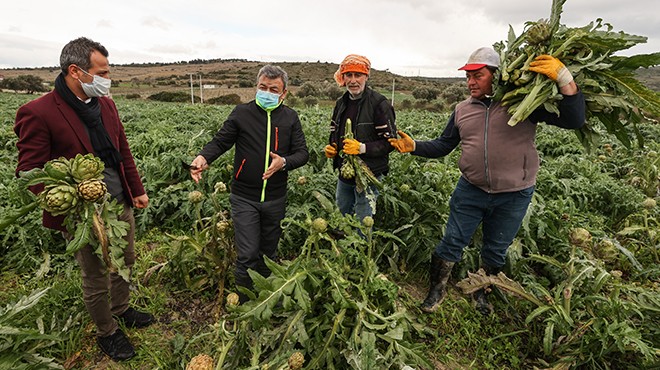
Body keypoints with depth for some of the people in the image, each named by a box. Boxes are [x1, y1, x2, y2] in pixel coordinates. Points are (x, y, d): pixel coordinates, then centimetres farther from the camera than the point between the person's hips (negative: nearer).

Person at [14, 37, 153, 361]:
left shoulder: (105, 104, 4)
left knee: (125, 263, 22)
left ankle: (121, 310, 47)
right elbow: (30, 173, -14)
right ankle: (106, 332, 35)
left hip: (121, 204, 6)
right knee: (96, 279, 12)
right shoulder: (37, 113, -16)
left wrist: (137, 190, 13)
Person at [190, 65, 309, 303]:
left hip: (275, 199, 3)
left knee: (269, 252, 17)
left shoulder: (290, 117, 4)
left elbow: (302, 153, 2)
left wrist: (284, 162, -19)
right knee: (247, 254, -3)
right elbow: (220, 142, 0)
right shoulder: (242, 113, -1)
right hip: (244, 198, -2)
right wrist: (203, 157, -21)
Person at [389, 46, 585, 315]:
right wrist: (413, 146, -7)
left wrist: (564, 78, -27)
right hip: (470, 191, 2)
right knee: (452, 243, 7)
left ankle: (481, 292, 42)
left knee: (496, 251, 17)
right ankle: (437, 288, 30)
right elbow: (443, 146, 7)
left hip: (514, 196, -1)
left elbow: (574, 120, -14)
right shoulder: (462, 109, 2)